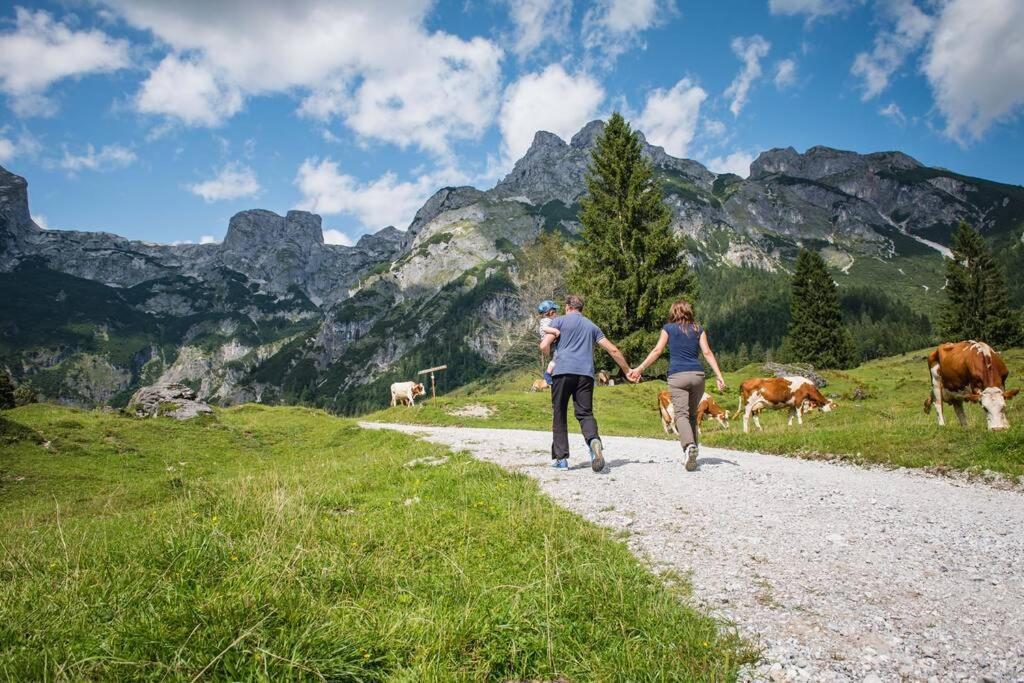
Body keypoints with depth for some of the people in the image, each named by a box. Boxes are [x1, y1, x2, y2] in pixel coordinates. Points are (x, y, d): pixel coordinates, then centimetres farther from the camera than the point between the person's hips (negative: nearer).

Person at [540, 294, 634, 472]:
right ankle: (594, 440, -26)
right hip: (586, 374, 3)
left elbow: (544, 345, -1)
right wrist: (627, 370, 27)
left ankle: (561, 458, 7)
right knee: (585, 413, 5)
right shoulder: (592, 326, 22)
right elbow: (613, 350, 18)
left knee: (559, 414, 8)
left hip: (563, 371, -3)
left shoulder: (559, 321, 11)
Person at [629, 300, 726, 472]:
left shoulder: (668, 328, 9)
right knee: (693, 414, 16)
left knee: (681, 414, -11)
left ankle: (689, 446, -34)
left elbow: (657, 351, 3)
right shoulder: (698, 329, 14)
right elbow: (707, 352, 4)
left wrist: (639, 369, 7)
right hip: (697, 374, 3)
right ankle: (693, 448, 16)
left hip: (677, 375, -3)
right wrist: (719, 375, 0)